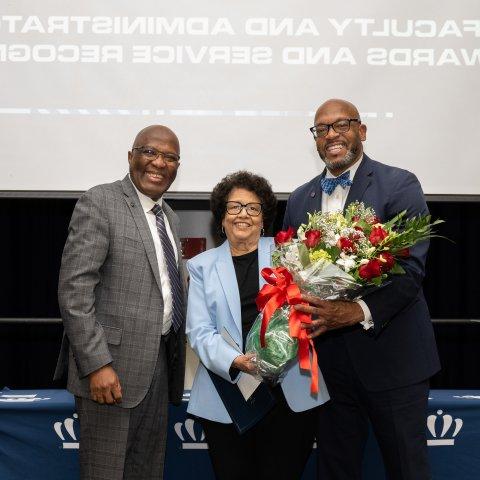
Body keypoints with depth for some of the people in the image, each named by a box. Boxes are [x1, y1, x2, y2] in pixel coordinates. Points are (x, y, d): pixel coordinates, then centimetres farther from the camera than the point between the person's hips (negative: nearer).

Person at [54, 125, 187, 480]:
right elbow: (74, 289, -15)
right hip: (113, 365, -7)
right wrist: (97, 365, -21)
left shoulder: (170, 218, 16)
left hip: (159, 363, 7)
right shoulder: (100, 203, -8)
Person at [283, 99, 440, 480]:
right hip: (328, 357, 5)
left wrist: (359, 312, -26)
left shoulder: (399, 185, -5)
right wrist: (299, 313, -7)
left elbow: (412, 266, -14)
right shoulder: (300, 200, 11)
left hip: (391, 353, -4)